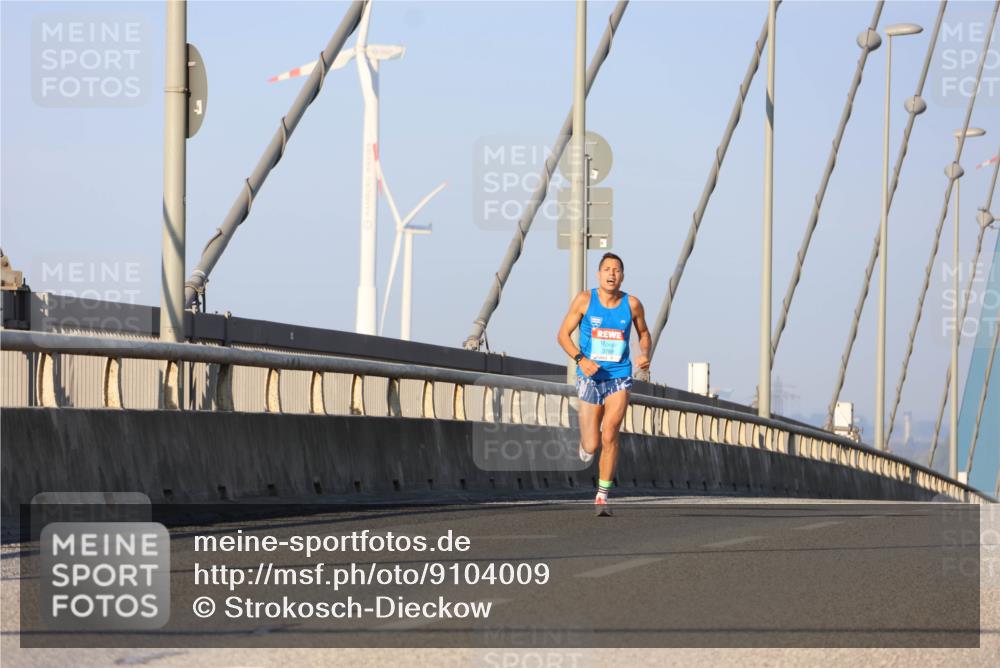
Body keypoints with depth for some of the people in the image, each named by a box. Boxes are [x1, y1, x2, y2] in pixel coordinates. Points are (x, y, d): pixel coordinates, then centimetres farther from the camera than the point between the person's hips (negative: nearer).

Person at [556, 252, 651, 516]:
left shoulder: (632, 304, 0)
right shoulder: (584, 300, -4)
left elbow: (644, 334, 17)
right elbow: (563, 334, 0)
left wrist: (644, 354, -5)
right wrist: (580, 359, -17)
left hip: (619, 378, 0)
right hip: (590, 377, 0)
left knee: (610, 435, -17)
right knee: (591, 447, 0)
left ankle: (603, 496, -7)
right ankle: (586, 443, 39)